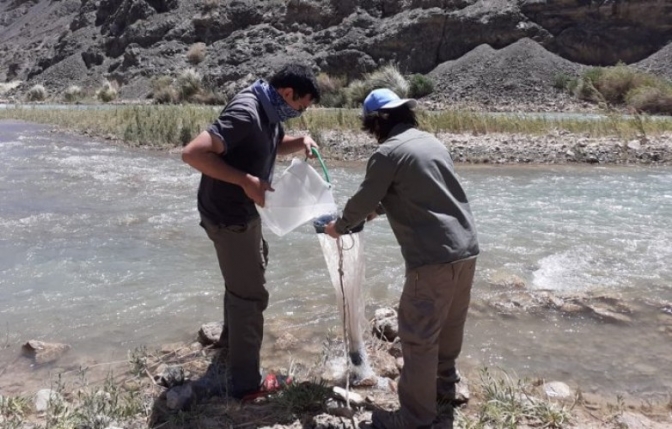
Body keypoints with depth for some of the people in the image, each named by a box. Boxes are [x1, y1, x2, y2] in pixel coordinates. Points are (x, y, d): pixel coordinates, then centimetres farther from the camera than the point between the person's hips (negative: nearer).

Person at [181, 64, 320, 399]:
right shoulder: (245, 113, -27)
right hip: (228, 215, -10)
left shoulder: (268, 112, 2)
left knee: (242, 282, 27)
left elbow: (271, 147, 21)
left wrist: (300, 142, 0)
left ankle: (230, 345, 49)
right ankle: (244, 382, 14)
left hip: (242, 211, 10)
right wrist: (245, 180, -31)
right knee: (250, 293, 0)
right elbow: (193, 153, -32)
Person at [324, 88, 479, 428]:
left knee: (419, 337, 2)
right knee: (449, 324, 24)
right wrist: (379, 209, 37)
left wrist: (339, 226, 18)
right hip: (466, 248, 9)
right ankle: (444, 384, 43)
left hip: (434, 257, -9)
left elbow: (363, 200, -1)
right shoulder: (431, 141, 16)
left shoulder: (388, 153, -9)